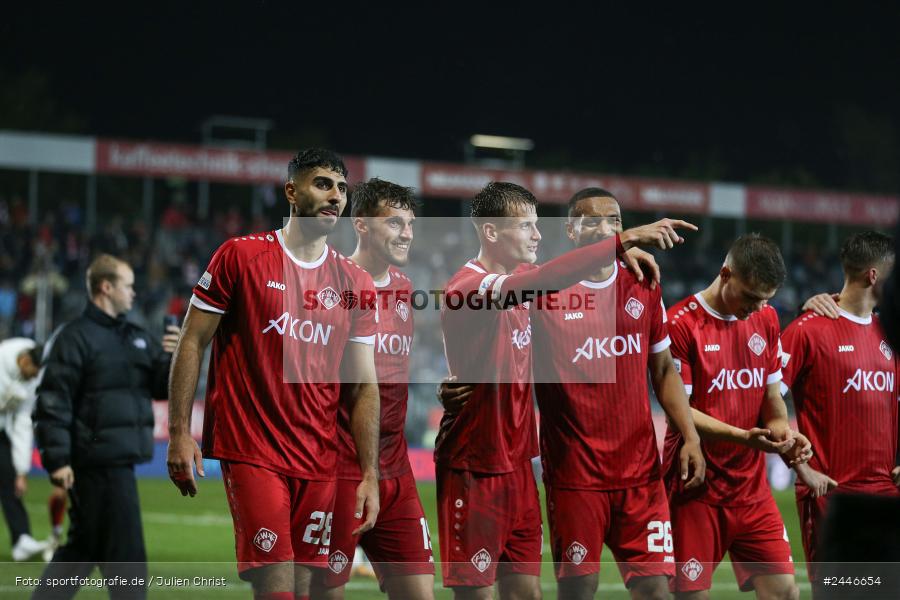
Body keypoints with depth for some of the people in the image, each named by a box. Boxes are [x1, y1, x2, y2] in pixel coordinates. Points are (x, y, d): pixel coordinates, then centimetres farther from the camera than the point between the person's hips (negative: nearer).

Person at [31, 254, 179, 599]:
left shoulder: (136, 338, 17)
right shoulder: (76, 337, -9)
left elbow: (162, 387, 19)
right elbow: (53, 401, -13)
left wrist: (172, 357, -3)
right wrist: (57, 459, -19)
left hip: (121, 461, 9)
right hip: (98, 463, -9)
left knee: (84, 550, 14)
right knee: (125, 555, -6)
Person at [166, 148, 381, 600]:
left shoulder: (355, 285, 10)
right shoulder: (241, 256, 0)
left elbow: (364, 386, 12)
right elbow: (192, 342, 1)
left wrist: (370, 476, 5)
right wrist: (179, 433, -7)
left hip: (320, 461, 4)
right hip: (252, 453, -4)